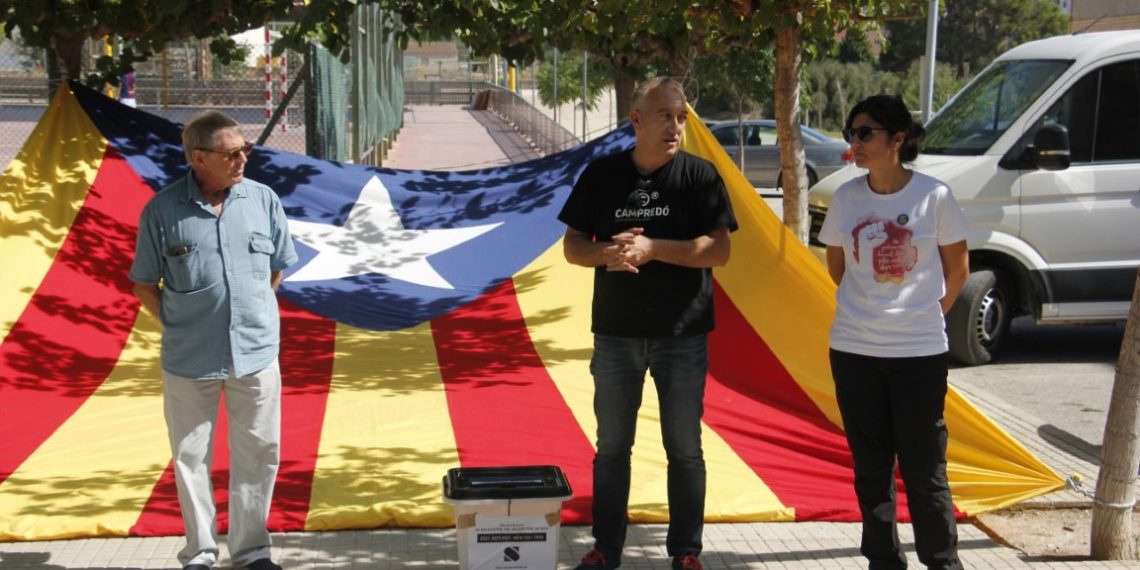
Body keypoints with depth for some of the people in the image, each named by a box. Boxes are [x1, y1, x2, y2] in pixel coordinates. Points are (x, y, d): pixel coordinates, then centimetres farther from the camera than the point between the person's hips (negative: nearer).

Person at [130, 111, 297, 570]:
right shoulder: (162, 210, -5)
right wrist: (181, 326, -3)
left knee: (258, 453, 9)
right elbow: (144, 285, 3)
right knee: (191, 457, 8)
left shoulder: (263, 199, 0)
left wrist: (252, 314, 9)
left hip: (257, 352, 2)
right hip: (189, 359, -2)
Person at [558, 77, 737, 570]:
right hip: (615, 332, 2)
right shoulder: (601, 174, 3)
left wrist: (652, 248, -21)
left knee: (685, 448, 6)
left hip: (682, 334, -2)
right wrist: (606, 254, -17)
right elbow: (573, 246, 4)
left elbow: (718, 250, -11)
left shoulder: (699, 175, -4)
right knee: (612, 446, 10)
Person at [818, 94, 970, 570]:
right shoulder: (847, 197, 0)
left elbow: (957, 268, 3)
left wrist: (927, 314, 4)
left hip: (919, 352, -3)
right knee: (871, 468, 11)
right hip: (854, 350, 3)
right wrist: (869, 307, 10)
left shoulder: (933, 196, -8)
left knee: (924, 469, 2)